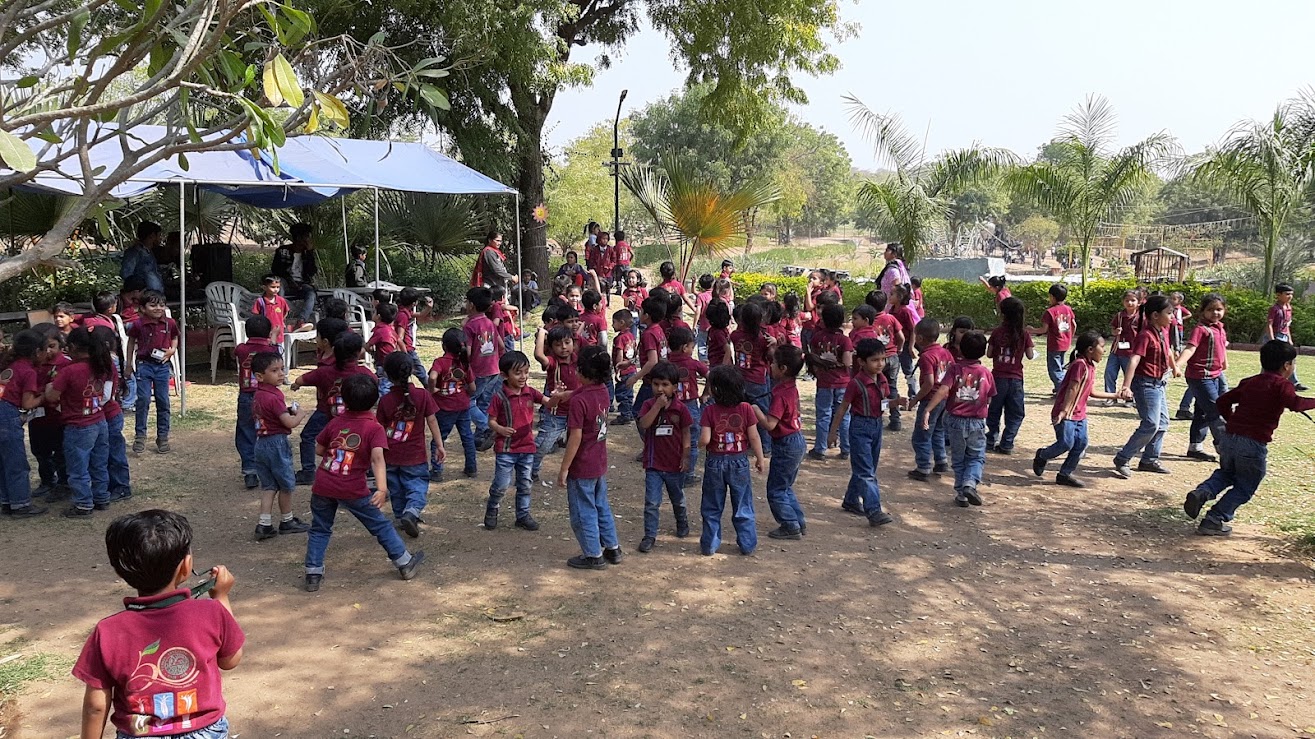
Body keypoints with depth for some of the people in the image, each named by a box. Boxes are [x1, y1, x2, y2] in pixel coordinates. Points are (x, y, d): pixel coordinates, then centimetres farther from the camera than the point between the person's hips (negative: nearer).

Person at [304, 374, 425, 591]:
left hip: (322, 485, 3)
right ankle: (404, 563, 21)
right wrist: (382, 488, -29)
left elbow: (318, 450, 14)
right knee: (380, 525, 11)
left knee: (319, 530, 18)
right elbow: (377, 457, -20)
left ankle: (313, 574, 13)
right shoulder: (375, 428, -6)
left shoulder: (335, 422, 6)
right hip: (353, 490, -2)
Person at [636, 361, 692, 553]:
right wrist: (658, 405, -26)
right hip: (653, 464, -1)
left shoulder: (680, 408, -6)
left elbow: (686, 433, -2)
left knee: (678, 499, 21)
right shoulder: (649, 405, -6)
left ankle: (682, 524, 45)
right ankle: (649, 536, 4)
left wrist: (685, 457, -7)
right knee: (652, 502, -5)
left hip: (675, 464, 1)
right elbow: (644, 424, -23)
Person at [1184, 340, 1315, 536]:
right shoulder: (1282, 385, -4)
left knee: (1226, 474, 29)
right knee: (1244, 488, 12)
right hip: (1254, 445, -6)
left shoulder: (1249, 382, 15)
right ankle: (1214, 521, 4)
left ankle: (1202, 493, 1)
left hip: (1228, 438, 6)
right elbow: (1294, 403, -23)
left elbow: (1223, 401, 18)